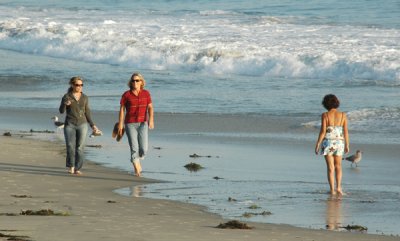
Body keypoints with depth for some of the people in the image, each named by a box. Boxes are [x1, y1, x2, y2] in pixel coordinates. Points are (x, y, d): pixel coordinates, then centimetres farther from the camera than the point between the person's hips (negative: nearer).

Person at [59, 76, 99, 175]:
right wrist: (65, 104, -28)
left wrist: (92, 125, 7)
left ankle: (77, 169, 1)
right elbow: (61, 111, -7)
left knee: (80, 147, -5)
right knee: (70, 146, -11)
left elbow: (87, 113, 13)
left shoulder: (84, 98, 8)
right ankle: (70, 166, 7)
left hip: (82, 125, 2)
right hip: (70, 125, -2)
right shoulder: (66, 97, -1)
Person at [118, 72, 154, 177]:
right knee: (134, 148, -11)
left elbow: (150, 108, -3)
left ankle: (137, 160, 26)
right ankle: (137, 170, -2)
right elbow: (122, 109, -1)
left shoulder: (146, 93, 2)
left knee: (144, 149, -5)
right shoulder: (126, 95, -3)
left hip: (142, 124, 2)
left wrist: (151, 120, -19)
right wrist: (120, 124, -6)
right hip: (130, 124, -2)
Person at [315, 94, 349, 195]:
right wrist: (347, 145, 10)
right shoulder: (342, 115, -1)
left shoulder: (325, 115, -8)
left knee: (330, 168, 5)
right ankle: (338, 187, 6)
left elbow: (323, 131, -11)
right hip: (339, 142, 2)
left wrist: (317, 145, -5)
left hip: (328, 142, -2)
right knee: (338, 166, 18)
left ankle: (332, 190, 3)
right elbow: (346, 131, 0)